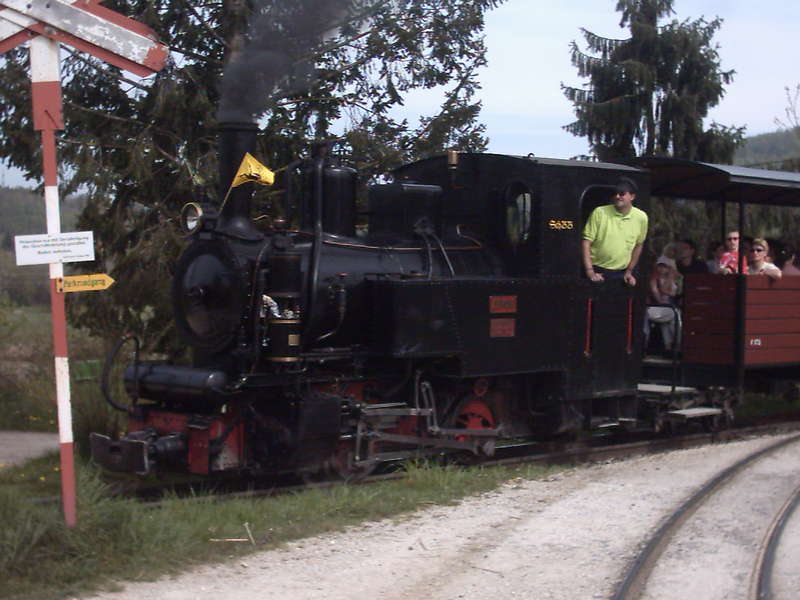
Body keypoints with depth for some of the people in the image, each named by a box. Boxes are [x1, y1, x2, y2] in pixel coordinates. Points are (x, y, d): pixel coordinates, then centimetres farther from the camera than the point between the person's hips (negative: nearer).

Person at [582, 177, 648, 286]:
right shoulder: (599, 213, -8)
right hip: (597, 272, -2)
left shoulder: (641, 217, 0)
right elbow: (586, 242, -7)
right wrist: (590, 271, -13)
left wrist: (629, 271, 10)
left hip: (622, 273, 2)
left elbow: (638, 245, 12)